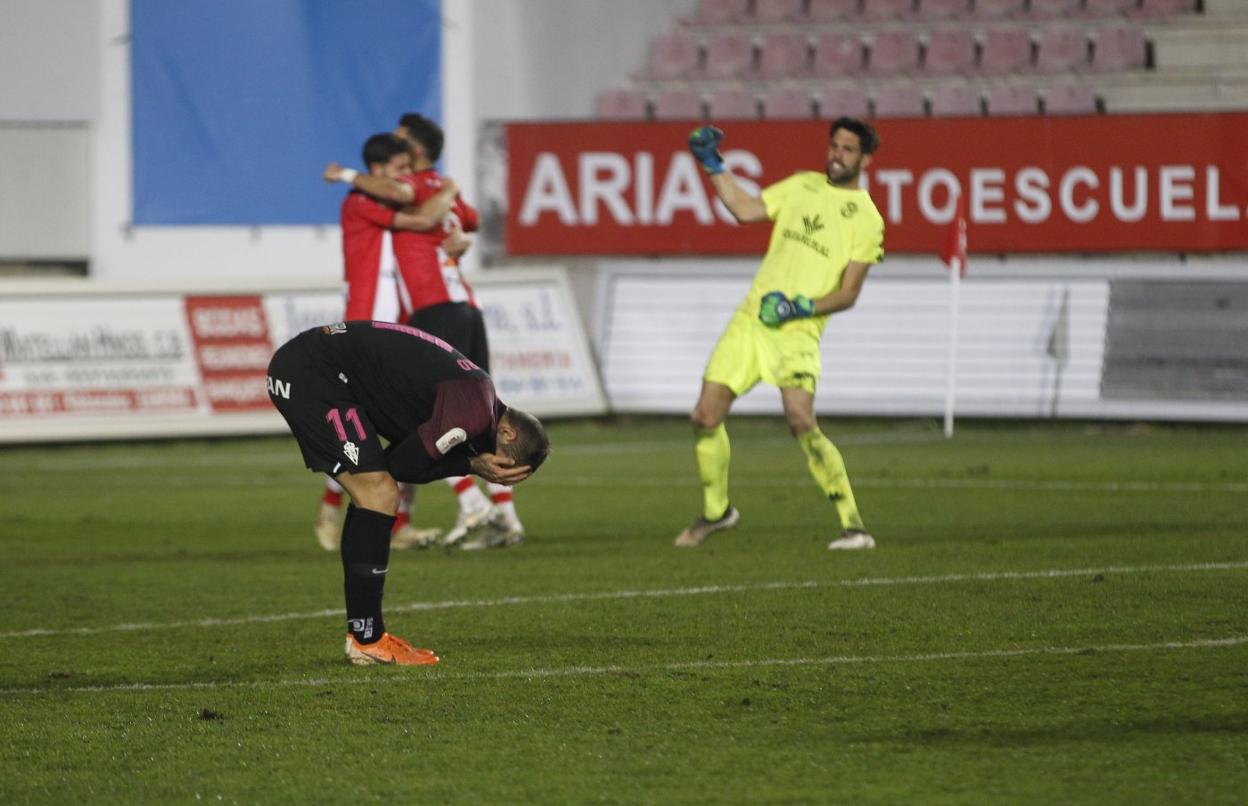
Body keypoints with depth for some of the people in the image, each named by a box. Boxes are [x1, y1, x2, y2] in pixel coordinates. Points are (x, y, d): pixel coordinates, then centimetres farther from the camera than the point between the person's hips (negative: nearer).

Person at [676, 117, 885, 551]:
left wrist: (802, 307, -17)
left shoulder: (867, 219, -1)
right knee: (705, 417, 0)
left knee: (802, 423, -24)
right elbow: (745, 209, 16)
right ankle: (715, 511, 22)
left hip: (798, 330, -5)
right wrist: (712, 164, 12)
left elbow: (848, 294, -4)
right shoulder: (803, 184, 14)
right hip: (751, 317, 5)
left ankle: (853, 527, -17)